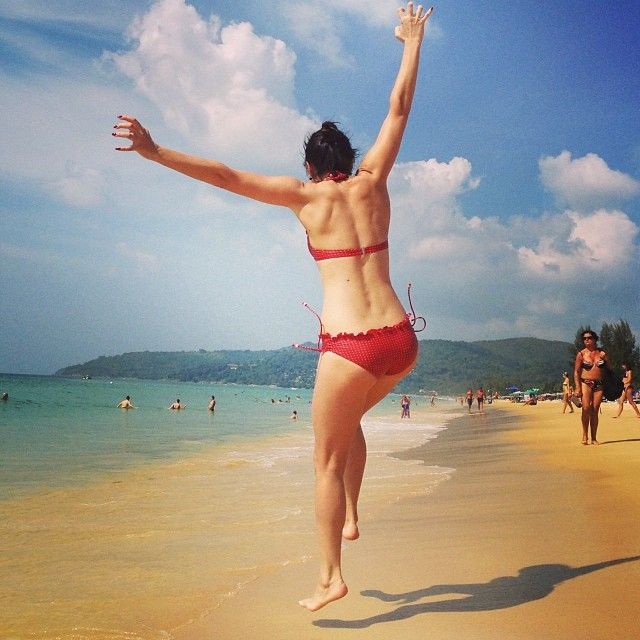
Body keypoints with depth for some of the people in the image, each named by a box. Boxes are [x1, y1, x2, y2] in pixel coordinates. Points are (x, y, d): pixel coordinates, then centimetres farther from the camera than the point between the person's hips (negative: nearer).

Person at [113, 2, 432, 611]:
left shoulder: (305, 195, 1)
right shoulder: (371, 182, 11)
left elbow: (225, 176, -3)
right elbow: (399, 108, 20)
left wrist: (156, 151, 0)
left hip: (350, 347, -5)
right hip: (402, 341, 5)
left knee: (327, 459, 10)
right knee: (351, 421, 33)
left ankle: (330, 577, 13)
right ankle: (351, 516, 33)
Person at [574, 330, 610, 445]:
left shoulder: (602, 353, 7)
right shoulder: (581, 354, 3)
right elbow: (576, 372, 1)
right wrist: (577, 387, -9)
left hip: (599, 385, 2)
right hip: (586, 383, -2)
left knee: (595, 411, 0)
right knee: (586, 408, -17)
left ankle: (594, 438, 5)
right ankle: (585, 435, -6)